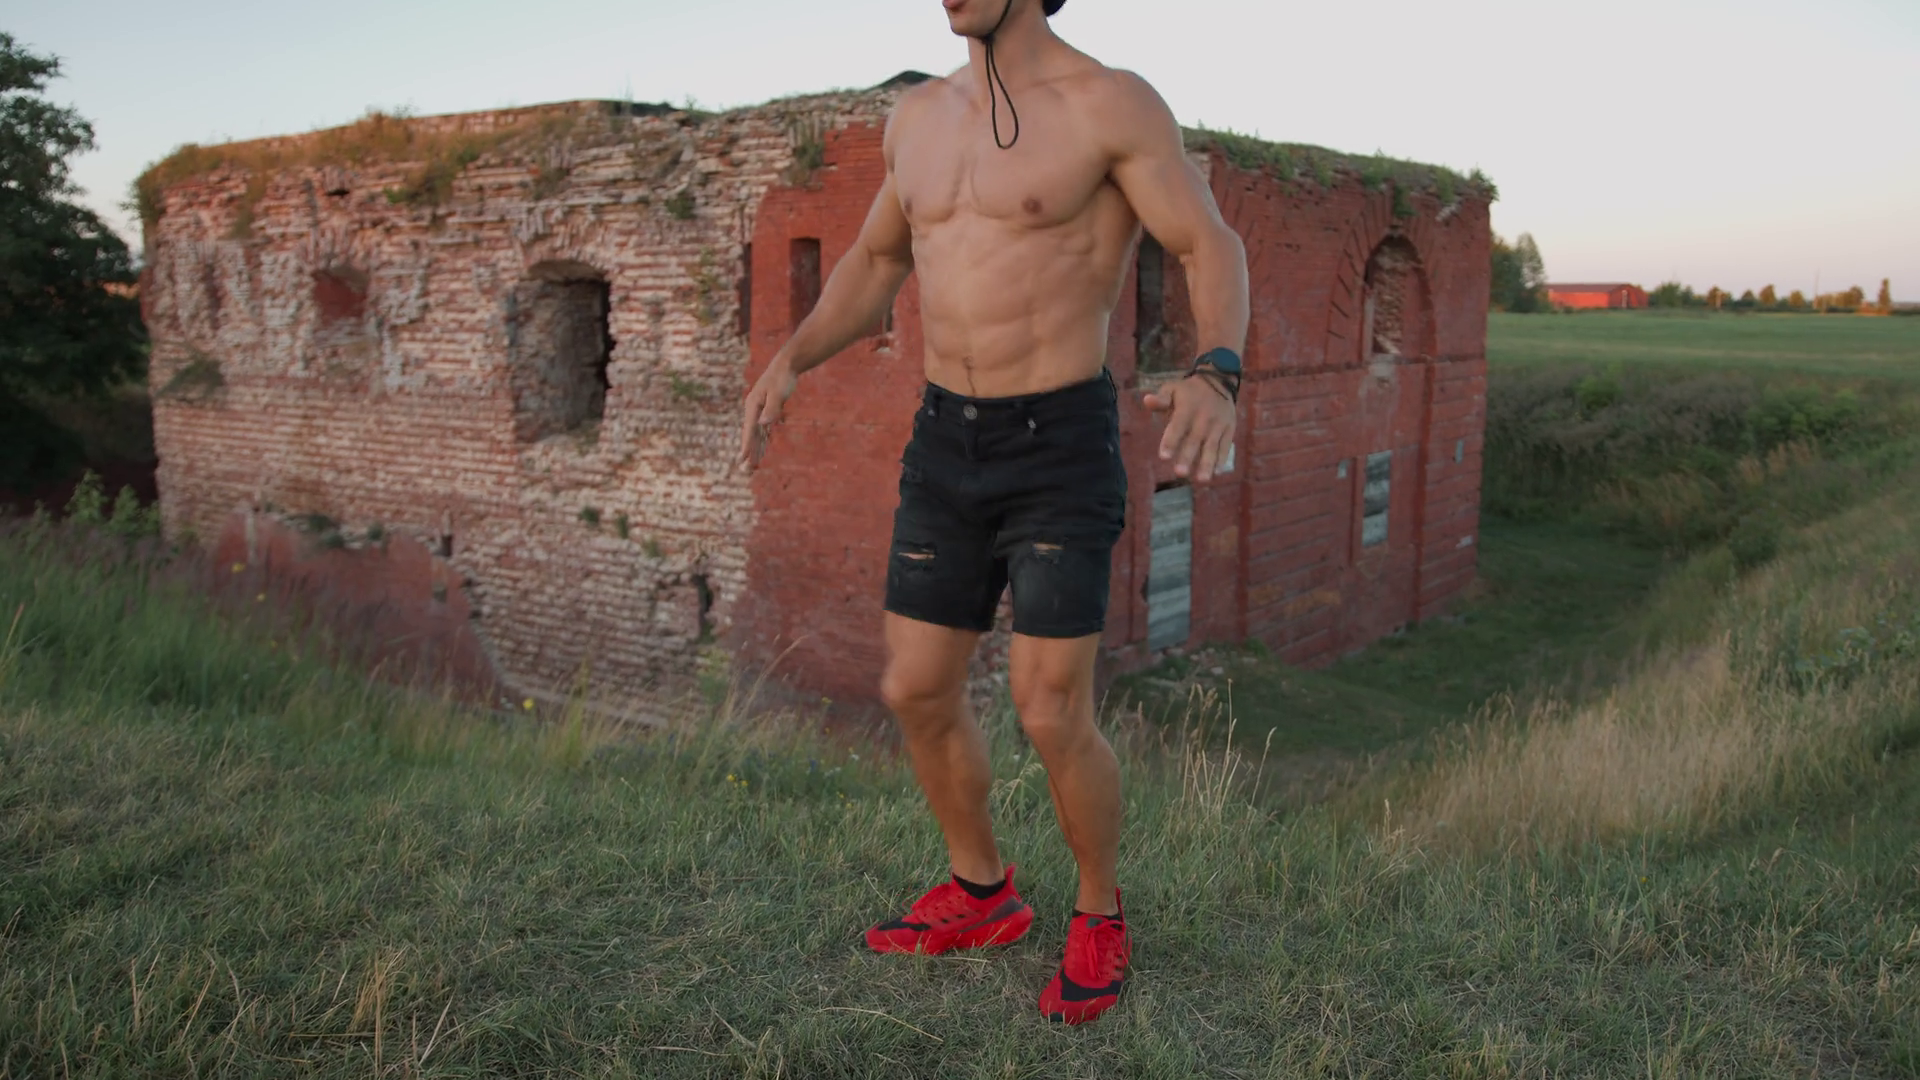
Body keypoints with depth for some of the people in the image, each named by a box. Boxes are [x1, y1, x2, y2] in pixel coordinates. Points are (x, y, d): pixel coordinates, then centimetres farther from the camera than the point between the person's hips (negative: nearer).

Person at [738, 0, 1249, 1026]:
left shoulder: (1114, 102, -10)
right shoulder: (921, 115, 10)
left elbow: (1214, 252, -14)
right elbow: (875, 263, 20)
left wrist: (1214, 380, -36)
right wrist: (788, 362, 4)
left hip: (1062, 452, -6)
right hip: (947, 446, 6)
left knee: (1053, 720, -7)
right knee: (916, 693, 9)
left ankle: (1100, 916, 20)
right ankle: (982, 895, 31)